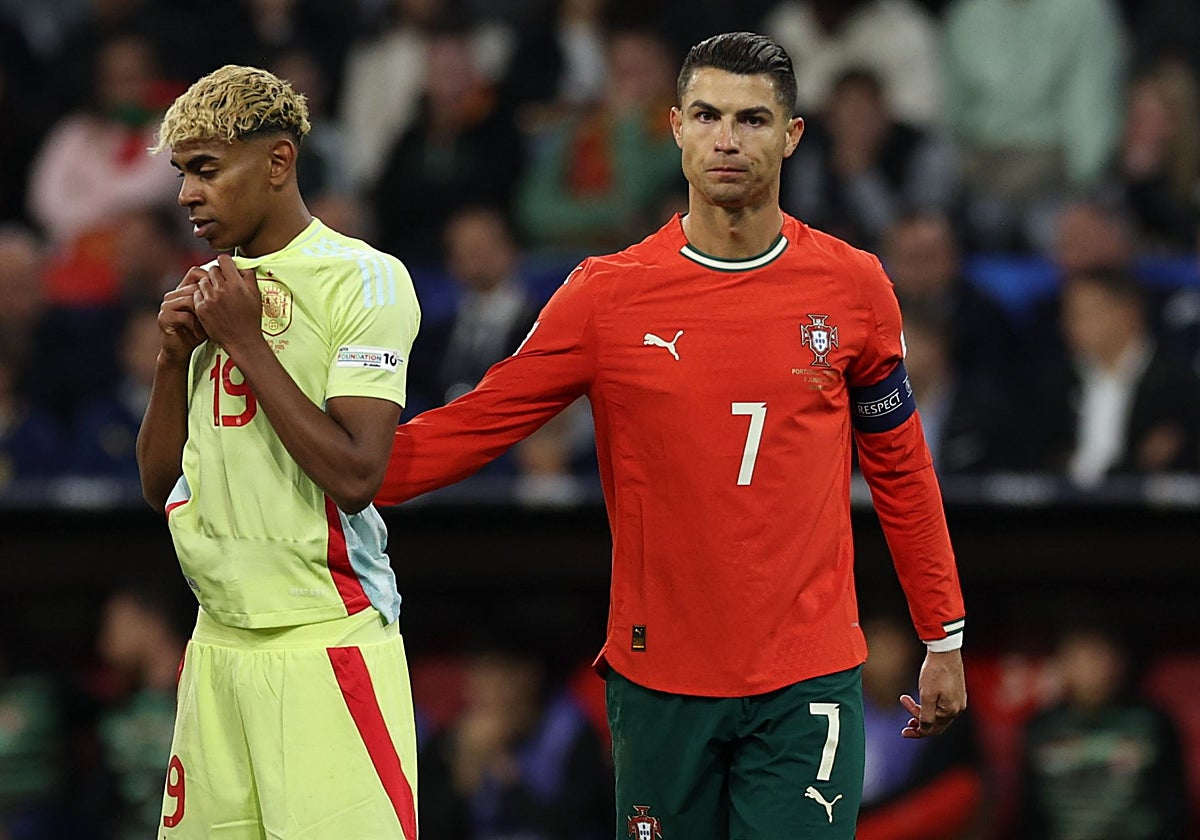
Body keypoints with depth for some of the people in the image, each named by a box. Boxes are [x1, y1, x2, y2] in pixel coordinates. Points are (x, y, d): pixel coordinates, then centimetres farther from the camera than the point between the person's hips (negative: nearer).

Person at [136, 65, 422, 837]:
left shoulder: (364, 280, -7)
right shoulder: (214, 290, 16)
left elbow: (353, 476, -17)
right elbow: (159, 485, 19)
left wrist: (245, 339, -13)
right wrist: (175, 355, 3)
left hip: (325, 642, -7)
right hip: (221, 645, 7)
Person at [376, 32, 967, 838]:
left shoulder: (853, 287, 2)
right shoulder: (608, 294, 0)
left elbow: (900, 465, 12)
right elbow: (473, 427, 0)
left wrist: (944, 637, 12)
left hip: (806, 683, -1)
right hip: (659, 679, 1)